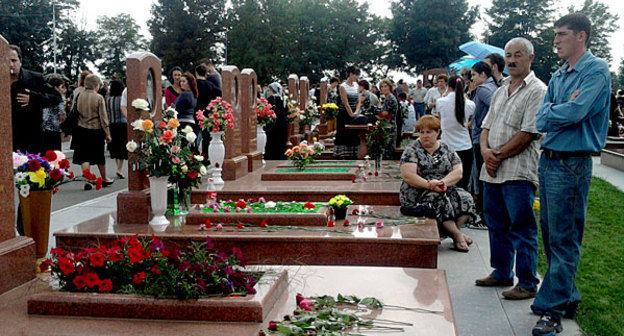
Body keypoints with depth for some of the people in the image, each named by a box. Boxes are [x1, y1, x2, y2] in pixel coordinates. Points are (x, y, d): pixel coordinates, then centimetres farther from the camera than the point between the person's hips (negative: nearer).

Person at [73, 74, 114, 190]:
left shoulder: (79, 97, 1)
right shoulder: (99, 98, -9)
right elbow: (103, 118, -9)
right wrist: (108, 134, -3)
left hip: (81, 130, 2)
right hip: (96, 130, -2)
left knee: (84, 157, 4)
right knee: (99, 156, 13)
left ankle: (88, 180, -5)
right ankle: (104, 179, 27)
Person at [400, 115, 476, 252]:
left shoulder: (447, 150, 13)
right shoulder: (412, 150, 2)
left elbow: (458, 172, 1)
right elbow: (408, 175, -11)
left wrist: (443, 182, -19)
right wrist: (429, 184, -24)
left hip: (445, 190, 4)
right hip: (418, 193, -4)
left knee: (465, 197, -23)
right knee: (440, 200, -33)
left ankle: (455, 229, -16)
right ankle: (457, 234, -20)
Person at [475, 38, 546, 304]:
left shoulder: (537, 91, -7)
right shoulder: (500, 92, 18)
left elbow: (528, 134, -15)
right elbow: (487, 126, 16)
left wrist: (499, 156, -12)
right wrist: (485, 150, -4)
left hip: (519, 172, -8)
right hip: (492, 171, 8)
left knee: (522, 229, -3)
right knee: (497, 225, 15)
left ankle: (528, 283, 5)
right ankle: (502, 273, 28)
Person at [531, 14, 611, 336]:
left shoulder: (596, 69, -8)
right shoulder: (558, 76, 15)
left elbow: (574, 112, -20)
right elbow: (541, 120, 7)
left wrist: (550, 112, -2)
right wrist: (561, 111, -10)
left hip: (572, 164, -8)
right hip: (548, 160, 8)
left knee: (564, 239, -3)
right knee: (550, 233, 14)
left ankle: (552, 309, 2)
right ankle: (567, 297, 27)